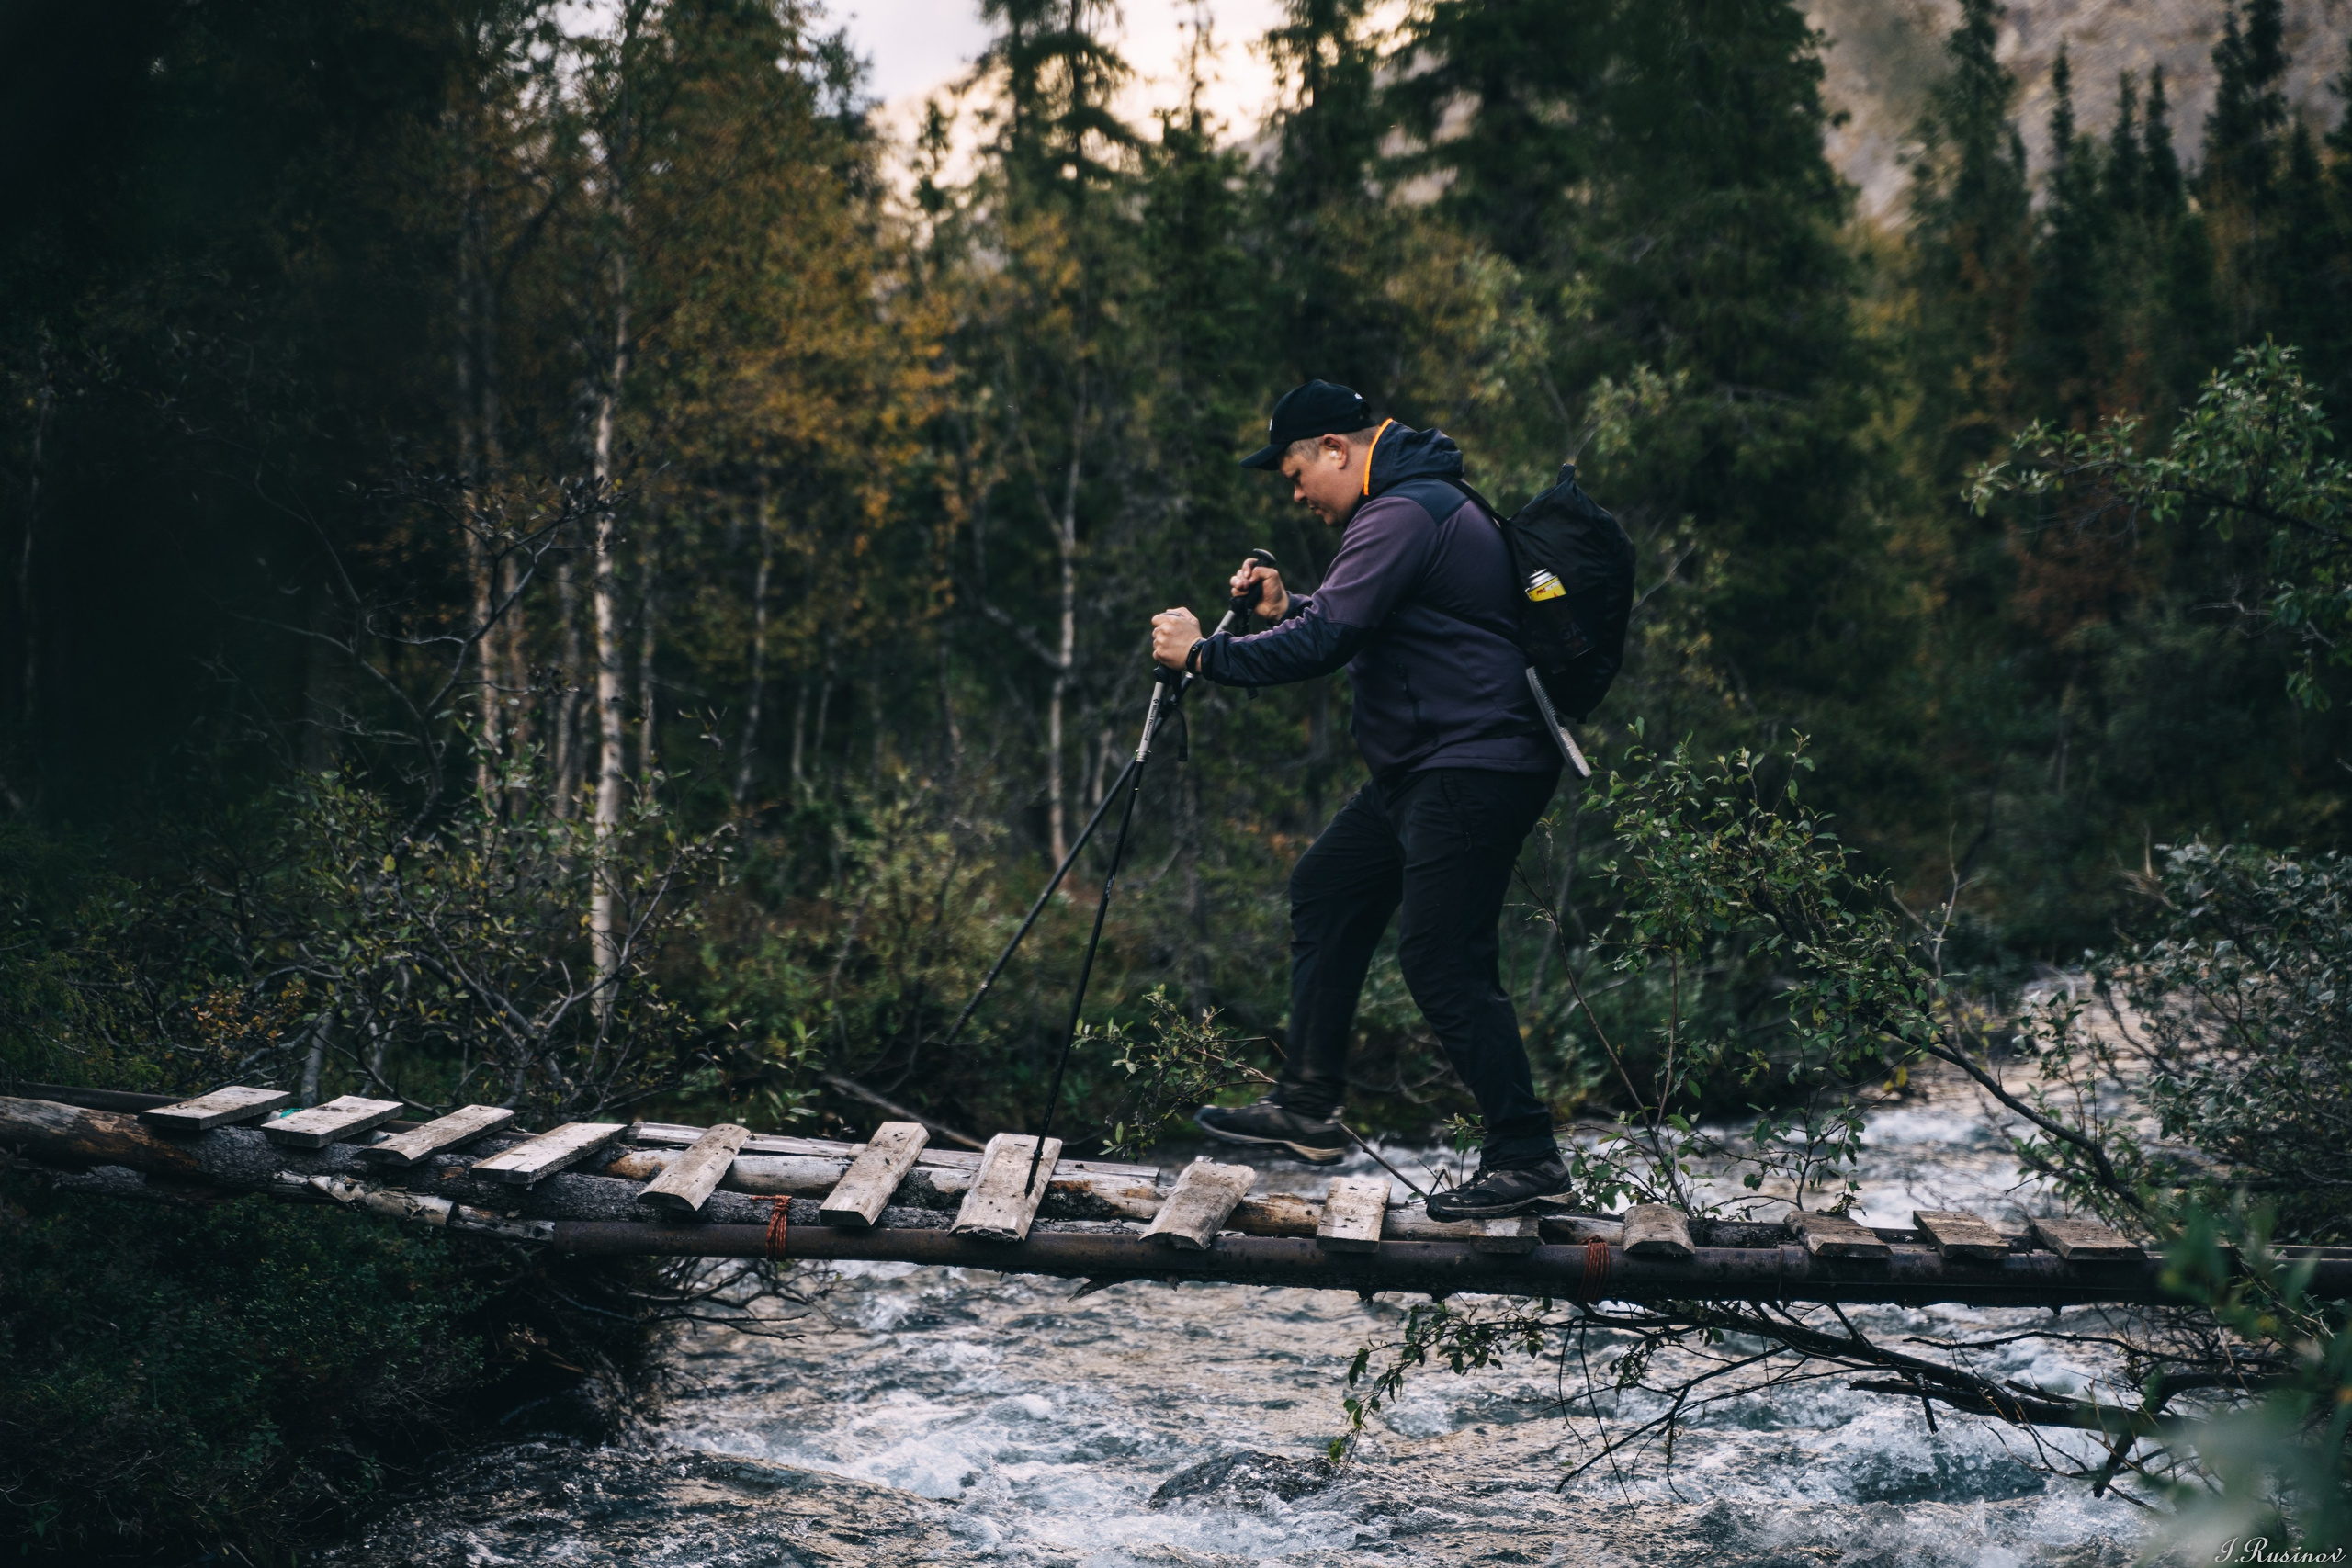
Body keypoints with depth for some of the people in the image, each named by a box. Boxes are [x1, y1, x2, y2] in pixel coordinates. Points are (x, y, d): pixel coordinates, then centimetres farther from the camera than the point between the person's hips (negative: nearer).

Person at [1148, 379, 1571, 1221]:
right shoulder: (1418, 502, 18)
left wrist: (1202, 653, -12)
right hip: (1426, 771, 11)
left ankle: (1525, 1156, -6)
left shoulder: (1404, 515, -17)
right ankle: (1307, 1106, 20)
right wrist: (1288, 607, 9)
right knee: (1326, 889, 15)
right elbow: (1355, 626, 27)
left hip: (1474, 772, -11)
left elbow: (1324, 645, -23)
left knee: (1444, 961, -12)